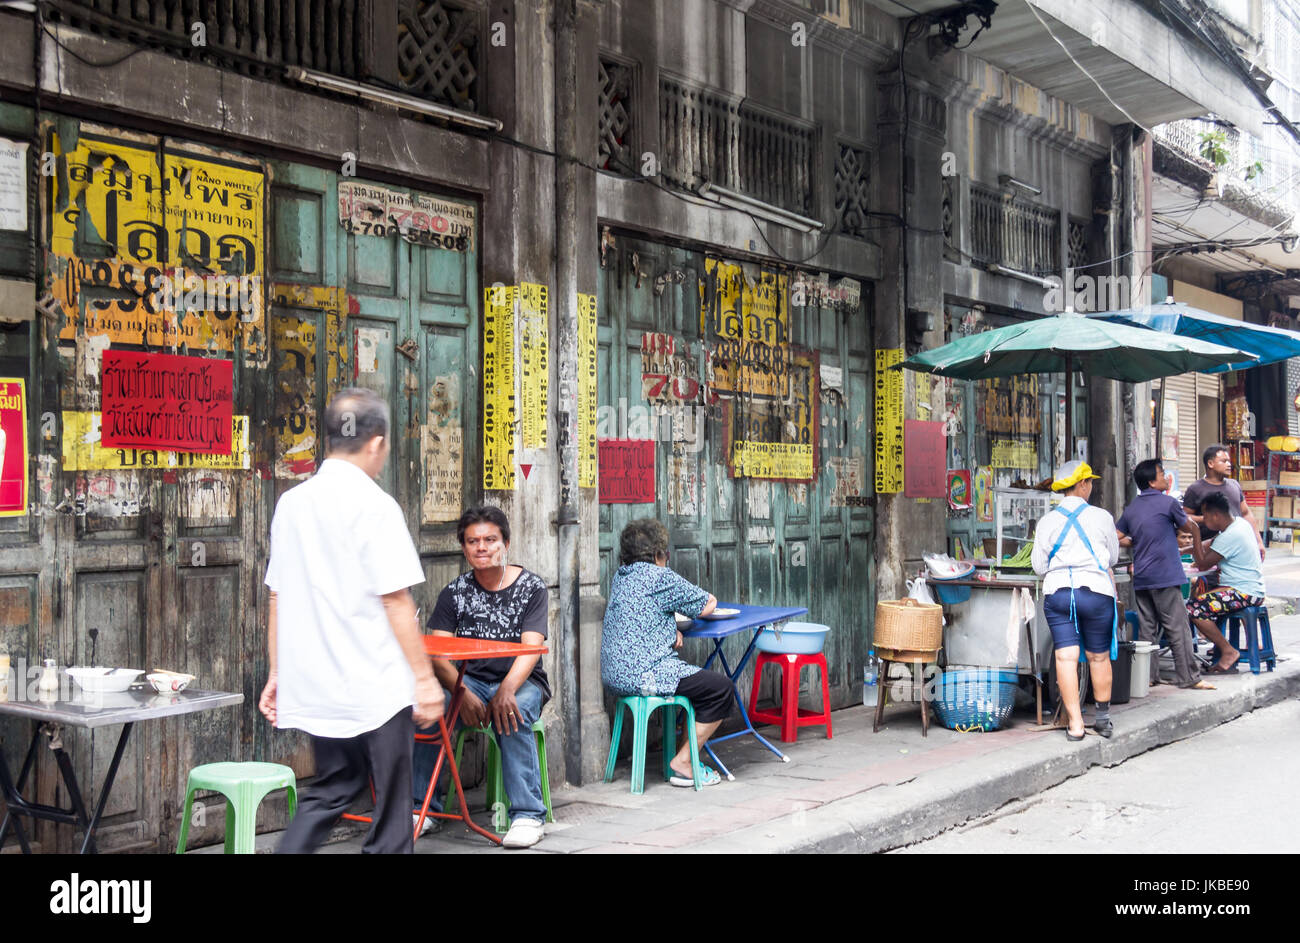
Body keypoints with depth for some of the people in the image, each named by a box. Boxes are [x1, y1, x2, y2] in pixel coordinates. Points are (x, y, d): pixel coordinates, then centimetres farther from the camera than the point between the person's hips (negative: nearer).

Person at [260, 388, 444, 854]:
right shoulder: (374, 506, -13)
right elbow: (396, 602, -14)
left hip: (311, 687, 6)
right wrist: (424, 676, -8)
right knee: (390, 814, 7)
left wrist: (277, 673, 17)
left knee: (330, 790, 20)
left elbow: (277, 597, 10)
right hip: (376, 688, -6)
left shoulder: (291, 502, 6)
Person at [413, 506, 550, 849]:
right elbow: (436, 654, -6)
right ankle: (423, 806, -11)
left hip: (522, 681, -2)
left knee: (511, 714, -35)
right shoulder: (455, 592, 5)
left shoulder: (531, 587, -1)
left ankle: (528, 814, -25)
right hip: (470, 682, 2)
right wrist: (464, 694, -25)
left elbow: (531, 648, -14)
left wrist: (506, 690, -33)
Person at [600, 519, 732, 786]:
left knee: (696, 678, 25)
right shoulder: (660, 577, -10)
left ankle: (683, 754, 22)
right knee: (720, 687, -3)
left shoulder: (620, 576, 15)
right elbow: (708, 605, -2)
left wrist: (672, 629, 9)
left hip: (613, 674, 9)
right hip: (644, 675, -9)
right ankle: (682, 764, 0)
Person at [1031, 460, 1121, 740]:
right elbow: (1113, 557, 11)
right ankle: (1103, 717, 25)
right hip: (1095, 591, -1)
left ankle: (1075, 723, -4)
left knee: (1065, 657, -1)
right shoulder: (1101, 517, 0)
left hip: (1057, 593, 1)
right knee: (1099, 657, 12)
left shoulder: (1047, 521, 3)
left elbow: (1039, 566, 6)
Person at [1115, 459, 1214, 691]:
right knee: (1178, 628, -3)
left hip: (1141, 578, 6)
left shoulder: (1131, 509, 11)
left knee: (1148, 629, 9)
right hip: (1165, 576, -6)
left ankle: (1149, 676, 10)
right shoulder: (1167, 503, -6)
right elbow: (1190, 529, 8)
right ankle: (1188, 678, -1)